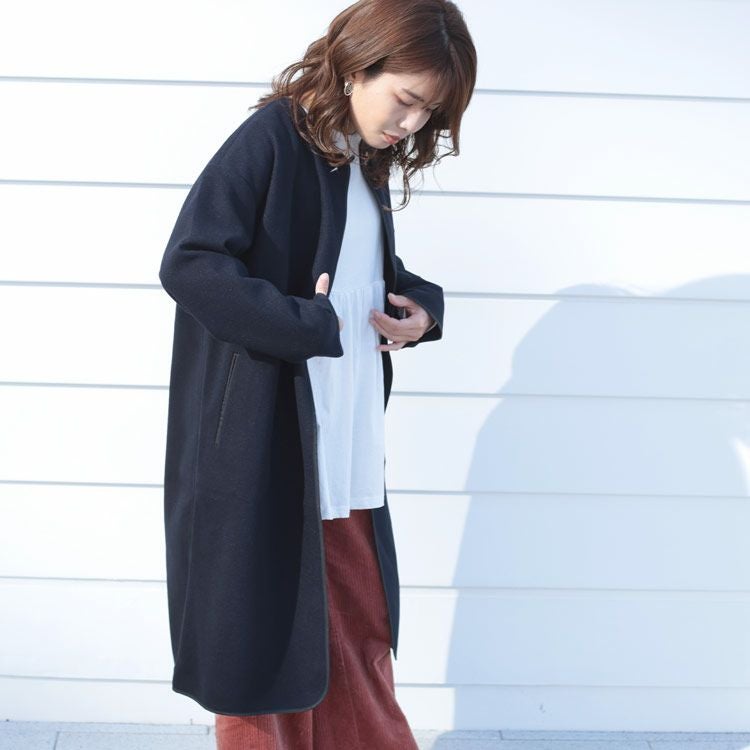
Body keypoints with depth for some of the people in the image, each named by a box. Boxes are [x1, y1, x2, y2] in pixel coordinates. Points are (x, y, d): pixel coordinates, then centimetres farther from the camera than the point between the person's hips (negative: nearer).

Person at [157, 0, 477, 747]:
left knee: (357, 629, 16)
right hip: (263, 447, -7)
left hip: (349, 450, 8)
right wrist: (303, 326, -20)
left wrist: (421, 305, 1)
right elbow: (188, 263, -21)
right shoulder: (270, 139, -13)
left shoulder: (369, 163, 11)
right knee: (264, 630, 7)